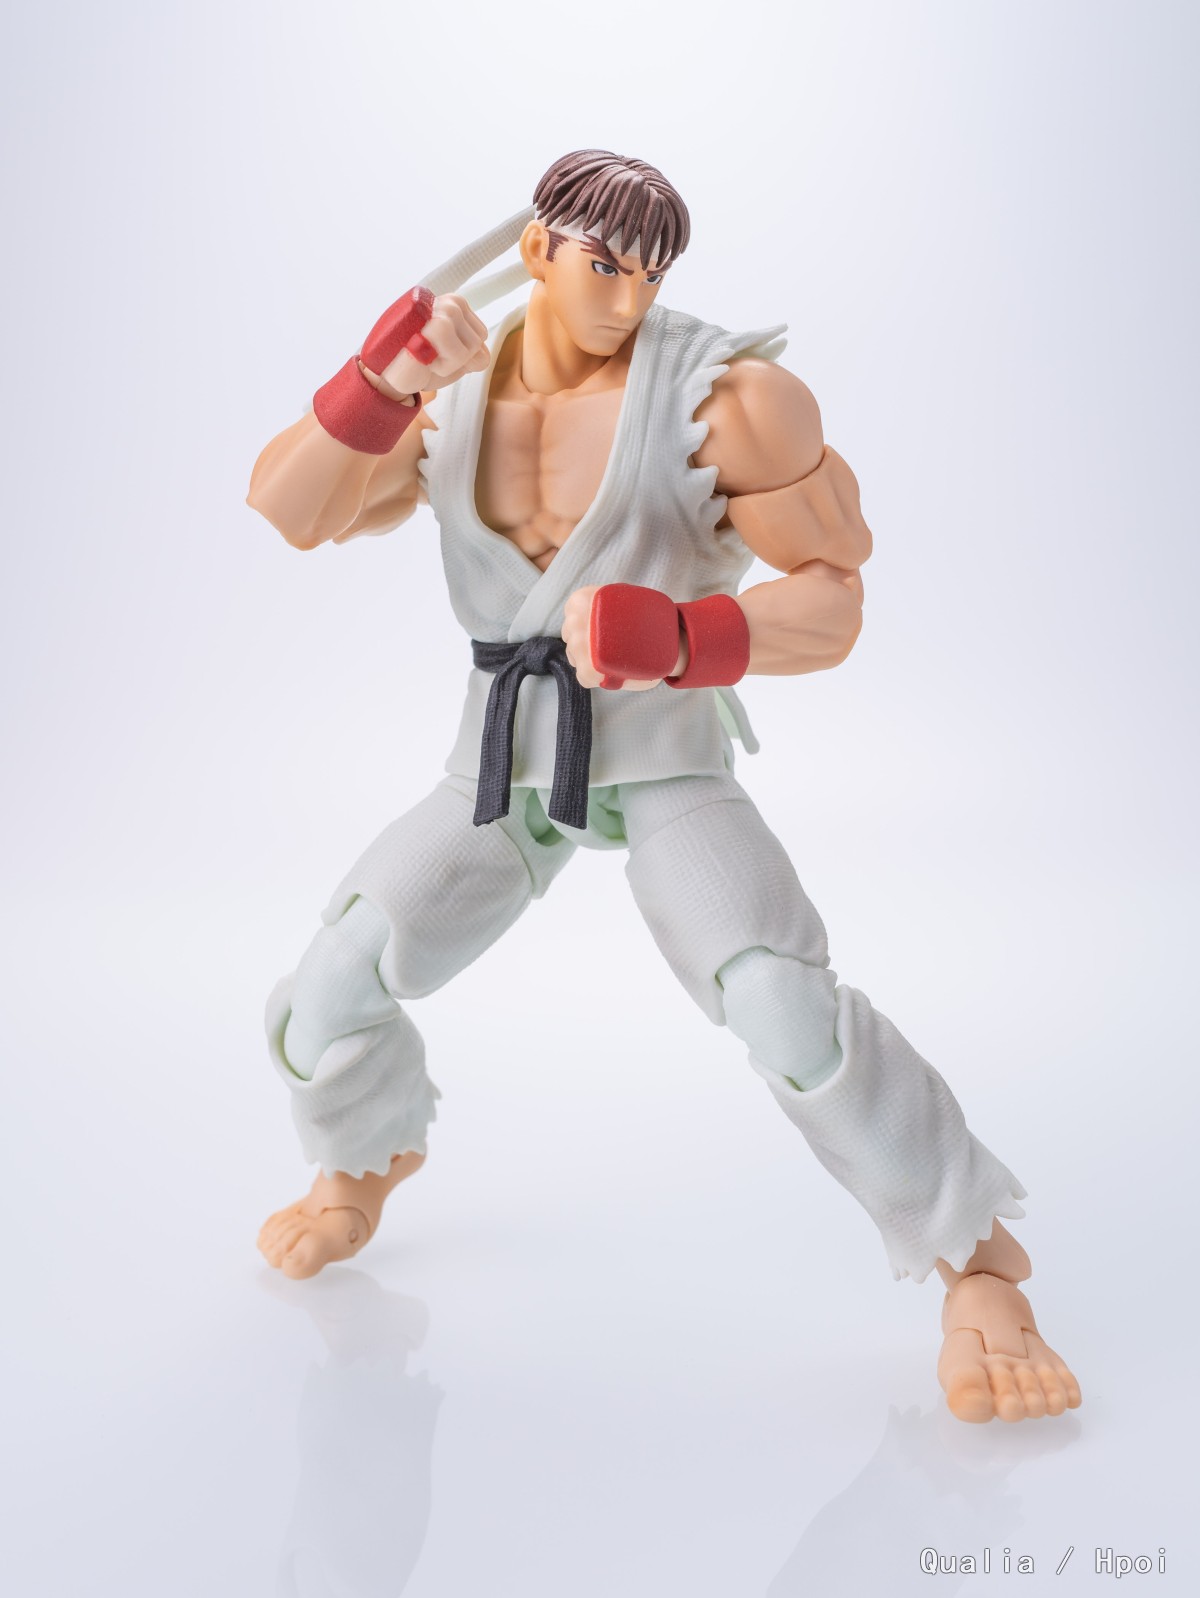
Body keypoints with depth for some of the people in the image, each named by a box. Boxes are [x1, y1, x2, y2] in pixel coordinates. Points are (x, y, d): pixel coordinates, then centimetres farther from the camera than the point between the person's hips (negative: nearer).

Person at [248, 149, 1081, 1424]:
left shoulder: (719, 394, -15)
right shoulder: (449, 391, 0)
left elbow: (834, 602, -15)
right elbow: (288, 512, -11)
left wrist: (679, 638, -34)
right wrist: (381, 379, -28)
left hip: (662, 757, -4)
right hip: (503, 764, 4)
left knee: (788, 1012, -26)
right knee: (328, 1002, -1)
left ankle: (976, 1264, -5)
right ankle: (366, 1167, 34)